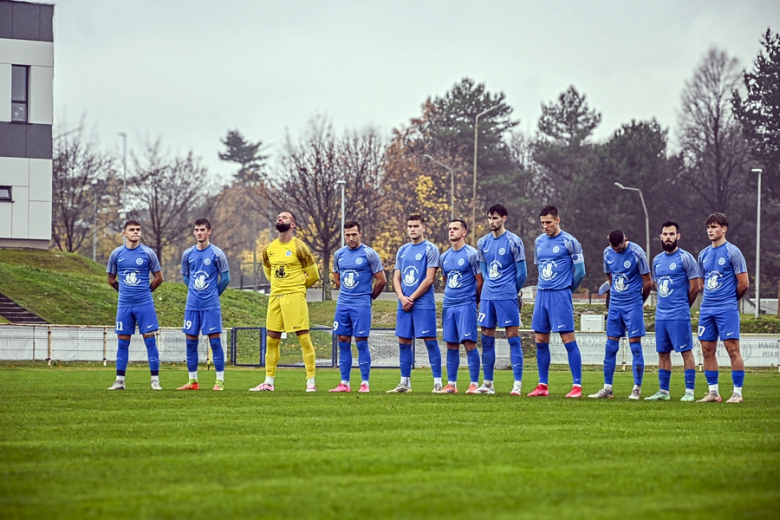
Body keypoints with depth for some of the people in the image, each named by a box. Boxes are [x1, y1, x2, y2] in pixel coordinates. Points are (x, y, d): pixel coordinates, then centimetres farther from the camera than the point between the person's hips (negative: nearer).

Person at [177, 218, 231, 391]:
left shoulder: (216, 253, -5)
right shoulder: (188, 254, 6)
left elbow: (225, 278, 1)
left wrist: (214, 294, 8)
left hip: (211, 305, -4)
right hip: (192, 304, 4)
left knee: (215, 341, -6)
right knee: (190, 341, 5)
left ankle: (220, 381, -3)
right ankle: (193, 381, 11)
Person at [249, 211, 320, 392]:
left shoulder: (299, 248, -6)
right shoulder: (269, 249, 10)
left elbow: (313, 276, 1)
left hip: (295, 296, -6)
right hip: (275, 296, 6)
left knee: (304, 337, -7)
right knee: (271, 339, 7)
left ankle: (311, 382, -4)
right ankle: (268, 382, 14)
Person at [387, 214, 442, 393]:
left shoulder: (430, 249, -3)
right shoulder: (402, 251, 15)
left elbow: (429, 279, -9)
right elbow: (396, 278, 14)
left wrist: (412, 298, -10)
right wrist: (402, 298, -4)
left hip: (423, 303, -6)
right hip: (404, 304, 6)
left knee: (430, 340, -8)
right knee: (404, 342, 6)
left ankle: (438, 382, -7)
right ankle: (405, 383, 12)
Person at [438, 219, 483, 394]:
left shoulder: (471, 254, -6)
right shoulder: (445, 256, 13)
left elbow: (480, 281, -4)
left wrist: (474, 299, 4)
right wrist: (450, 296, 15)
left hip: (466, 305, -6)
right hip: (448, 305, 6)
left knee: (469, 343, -9)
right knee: (451, 345, 7)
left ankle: (474, 383, -6)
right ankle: (451, 384, 10)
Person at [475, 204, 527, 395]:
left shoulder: (513, 241, -5)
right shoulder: (483, 243, 11)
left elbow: (522, 273, -2)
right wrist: (490, 286, 14)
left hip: (507, 296, -6)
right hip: (487, 296, 6)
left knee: (513, 337, -6)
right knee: (487, 338, 6)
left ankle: (517, 384, -7)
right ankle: (487, 383, 12)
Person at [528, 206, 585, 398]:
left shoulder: (569, 241, -7)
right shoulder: (539, 242, 12)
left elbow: (580, 271, -4)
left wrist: (566, 290, 6)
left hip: (560, 295, -7)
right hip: (542, 295, 7)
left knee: (568, 339, -8)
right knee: (540, 341, 7)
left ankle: (577, 386, -7)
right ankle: (542, 386, 13)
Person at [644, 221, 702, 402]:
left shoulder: (685, 258, -7)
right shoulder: (657, 260, 13)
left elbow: (695, 286, -5)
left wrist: (683, 305, 5)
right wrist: (664, 303, 15)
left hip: (679, 315, -7)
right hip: (661, 314, 7)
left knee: (686, 351, -5)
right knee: (663, 352, 9)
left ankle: (689, 391, -5)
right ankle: (663, 391, 14)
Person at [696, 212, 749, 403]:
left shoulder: (732, 252, -6)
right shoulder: (704, 255, 13)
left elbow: (743, 284, -6)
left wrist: (730, 300, 5)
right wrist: (708, 300, 13)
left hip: (727, 309, -7)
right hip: (707, 309, 7)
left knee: (732, 349, -8)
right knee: (707, 350, 6)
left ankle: (737, 393, -5)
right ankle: (713, 393, 13)